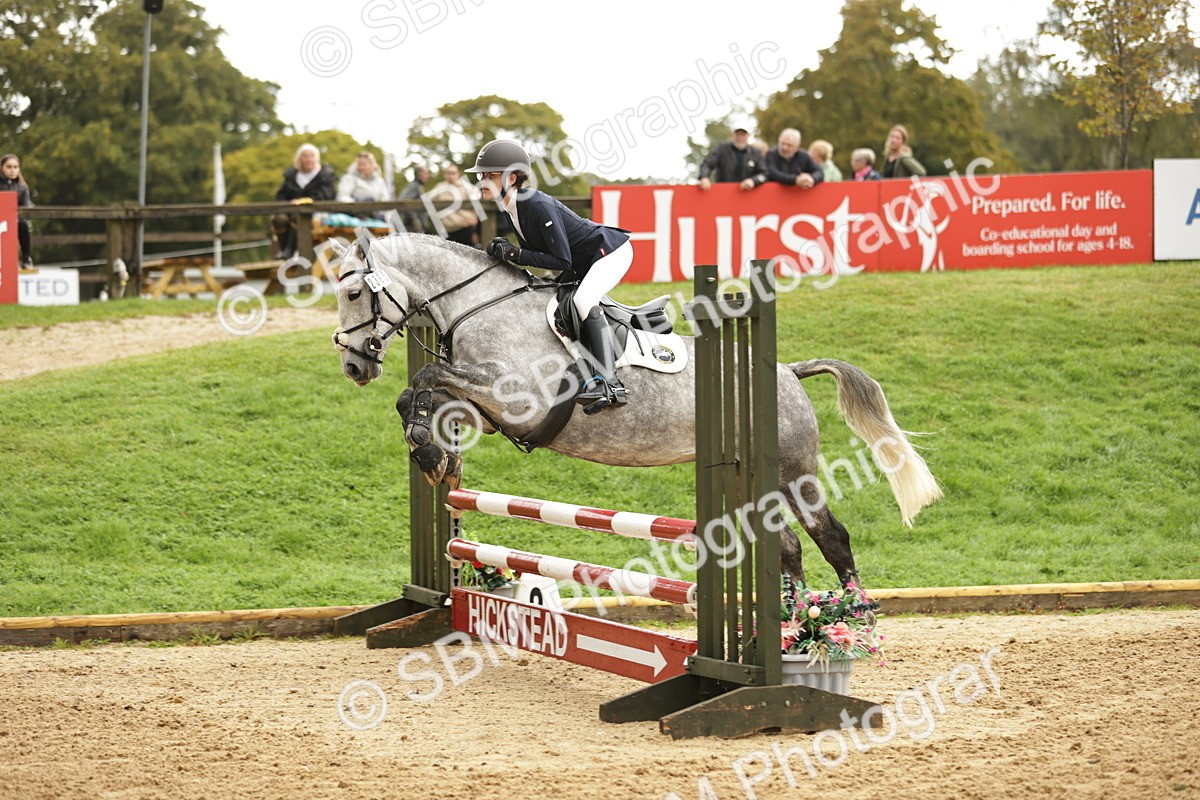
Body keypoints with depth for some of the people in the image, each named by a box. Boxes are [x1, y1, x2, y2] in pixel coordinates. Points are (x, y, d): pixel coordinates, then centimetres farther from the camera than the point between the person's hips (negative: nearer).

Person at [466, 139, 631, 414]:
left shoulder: (539, 206, -30)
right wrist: (504, 251, -7)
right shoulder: (508, 208, -1)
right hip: (582, 262, 11)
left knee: (583, 300, -30)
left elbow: (562, 261, -29)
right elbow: (537, 249, 9)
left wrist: (516, 254, -31)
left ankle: (610, 384, -33)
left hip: (611, 251, -11)